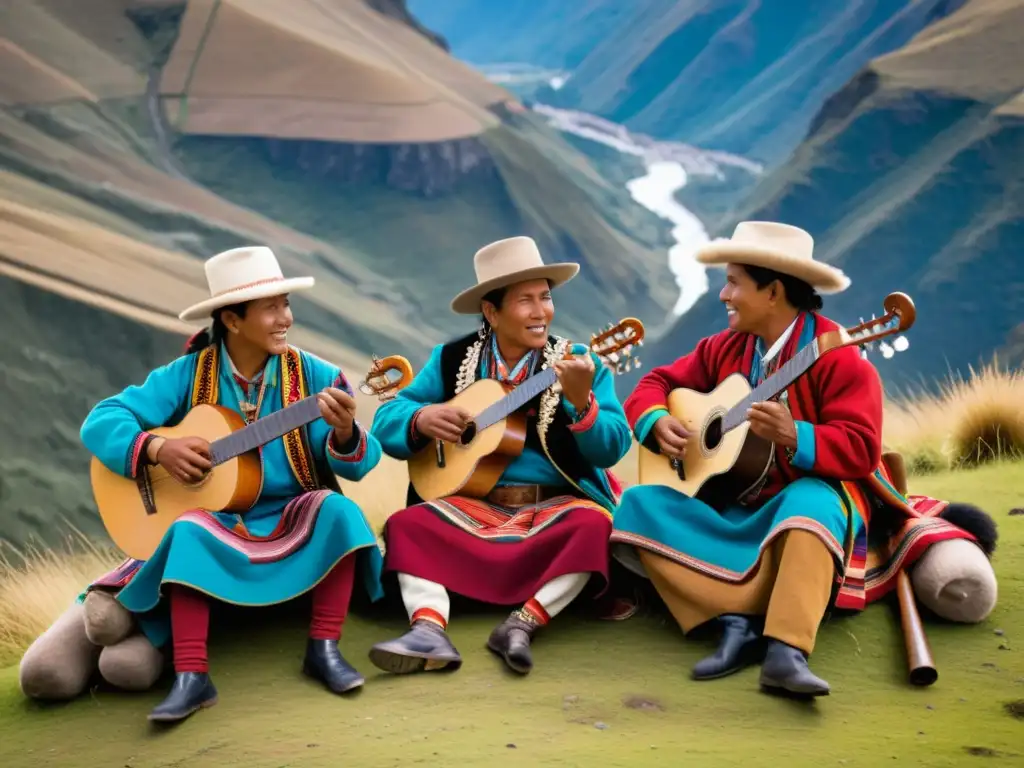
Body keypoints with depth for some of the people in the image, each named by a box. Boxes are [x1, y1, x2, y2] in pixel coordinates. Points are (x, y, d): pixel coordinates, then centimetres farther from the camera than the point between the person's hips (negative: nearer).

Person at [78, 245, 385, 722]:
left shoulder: (312, 375, -7)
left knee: (336, 509, -28)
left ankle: (323, 649, -17)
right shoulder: (189, 375, -7)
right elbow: (101, 422, -9)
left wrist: (345, 433, -34)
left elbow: (358, 466, -11)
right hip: (219, 522, -1)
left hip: (294, 519, 1)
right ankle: (192, 676, -28)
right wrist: (157, 448, -27)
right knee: (189, 530, -31)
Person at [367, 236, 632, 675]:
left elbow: (613, 448, -9)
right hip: (472, 504, 2)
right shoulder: (452, 360, 5)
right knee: (408, 524, -23)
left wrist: (581, 400, -28)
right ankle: (428, 631, -38)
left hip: (555, 506, -1)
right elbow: (386, 420, 5)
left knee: (591, 525, -32)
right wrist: (422, 419, -17)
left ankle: (521, 625, -32)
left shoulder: (579, 364, 0)